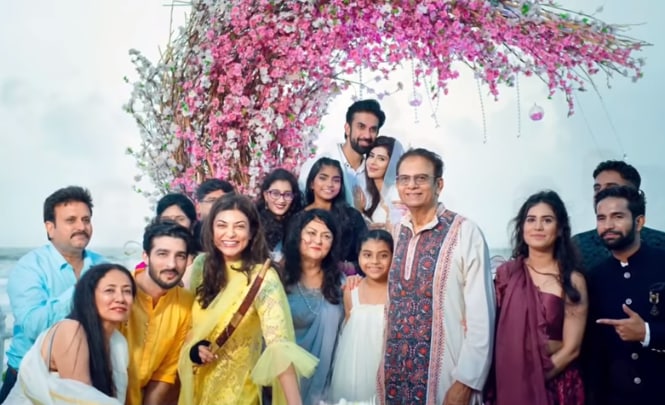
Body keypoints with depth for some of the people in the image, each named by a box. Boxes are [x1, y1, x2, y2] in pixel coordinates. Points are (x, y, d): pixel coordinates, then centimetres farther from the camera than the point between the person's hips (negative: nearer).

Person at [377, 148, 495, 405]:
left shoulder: (465, 233, -11)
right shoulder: (396, 233, 7)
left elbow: (481, 315, -13)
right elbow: (392, 303, 9)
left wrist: (466, 382, -14)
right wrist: (383, 364, 6)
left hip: (443, 375, -5)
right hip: (395, 374, 5)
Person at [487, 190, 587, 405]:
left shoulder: (572, 280, -7)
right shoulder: (506, 272, -1)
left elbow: (571, 348, -8)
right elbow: (493, 330, 2)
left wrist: (534, 379, -12)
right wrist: (498, 379, -8)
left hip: (555, 384, -2)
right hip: (507, 383, 2)